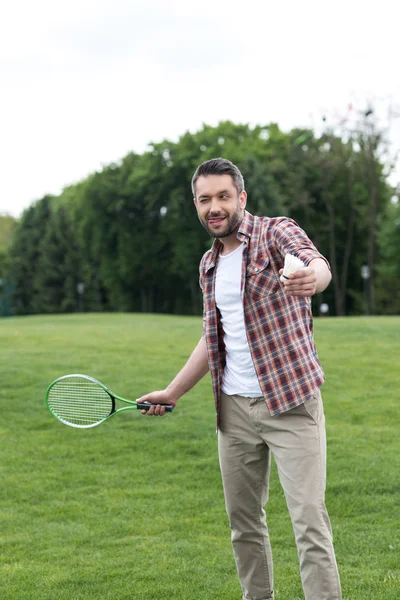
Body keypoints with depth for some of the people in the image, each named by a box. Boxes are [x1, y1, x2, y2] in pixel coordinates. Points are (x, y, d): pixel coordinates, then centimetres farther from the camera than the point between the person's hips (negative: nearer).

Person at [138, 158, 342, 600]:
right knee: (243, 520, 12)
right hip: (234, 408, 6)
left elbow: (316, 262, -31)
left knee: (309, 519, -10)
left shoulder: (276, 232, -7)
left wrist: (311, 276, -55)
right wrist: (172, 392, 22)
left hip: (290, 402, -6)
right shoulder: (209, 265, 13)